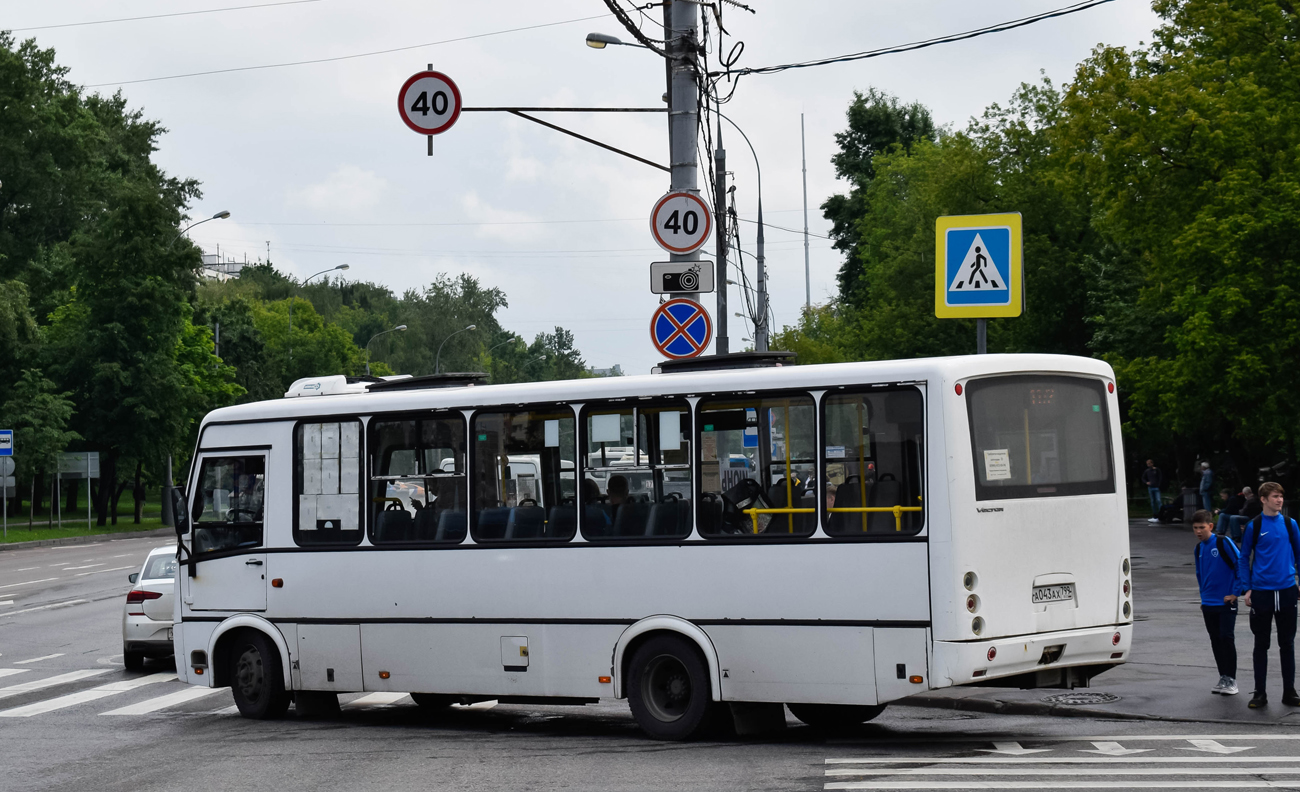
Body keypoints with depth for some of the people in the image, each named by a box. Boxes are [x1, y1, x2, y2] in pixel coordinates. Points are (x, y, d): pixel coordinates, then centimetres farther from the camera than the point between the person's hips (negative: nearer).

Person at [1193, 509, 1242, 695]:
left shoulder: (1223, 543, -11)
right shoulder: (1198, 549, 10)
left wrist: (1236, 592, -12)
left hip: (1226, 602, -6)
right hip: (1208, 603, 6)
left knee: (1227, 638, -7)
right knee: (1216, 641, 9)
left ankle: (1231, 680, -1)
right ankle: (1223, 678, 16)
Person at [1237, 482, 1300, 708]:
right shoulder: (1253, 527, -2)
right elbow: (1244, 559, 3)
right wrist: (1247, 589, -4)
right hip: (1261, 593, -2)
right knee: (1261, 644, 5)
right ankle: (1260, 693, 12)